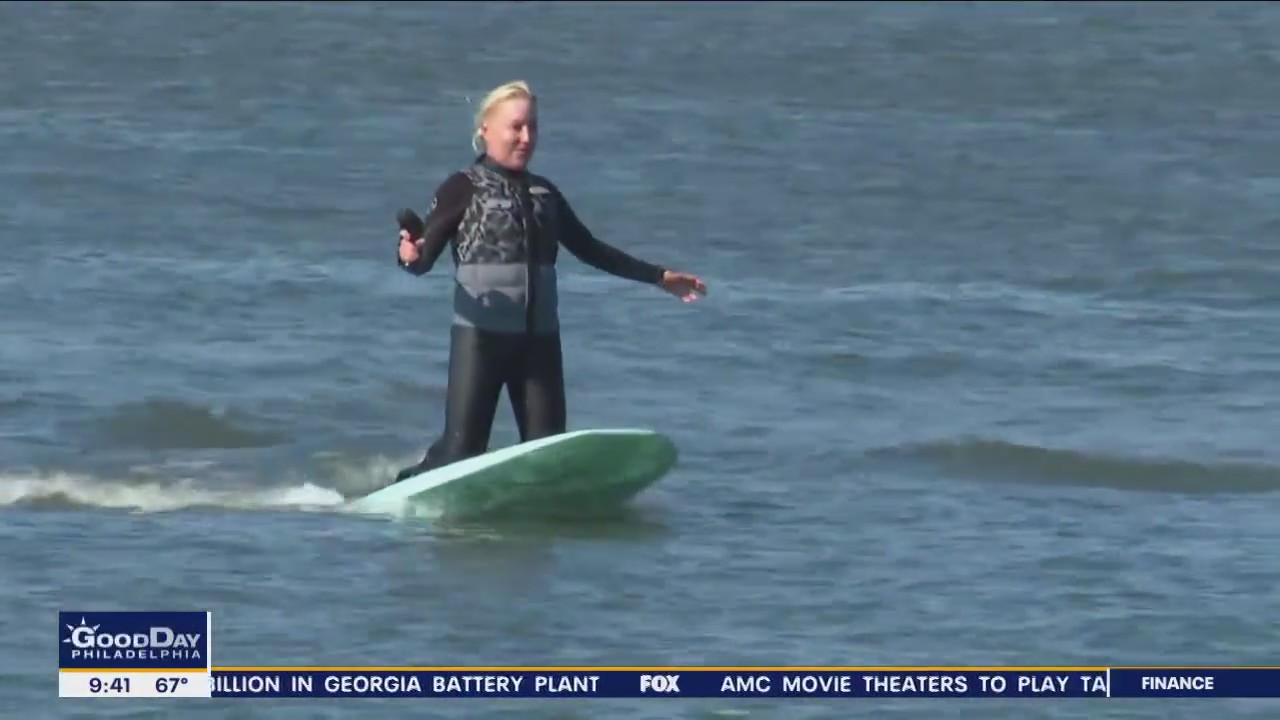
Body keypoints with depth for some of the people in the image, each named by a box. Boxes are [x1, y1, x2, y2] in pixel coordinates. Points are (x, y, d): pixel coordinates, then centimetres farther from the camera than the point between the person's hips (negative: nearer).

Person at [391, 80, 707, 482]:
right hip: (480, 336, -6)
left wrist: (659, 277, 26)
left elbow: (589, 250, 25)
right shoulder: (464, 189, -3)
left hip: (539, 339, 6)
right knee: (462, 447, -10)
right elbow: (424, 258, -11)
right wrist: (410, 255, -36)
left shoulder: (544, 194, 15)